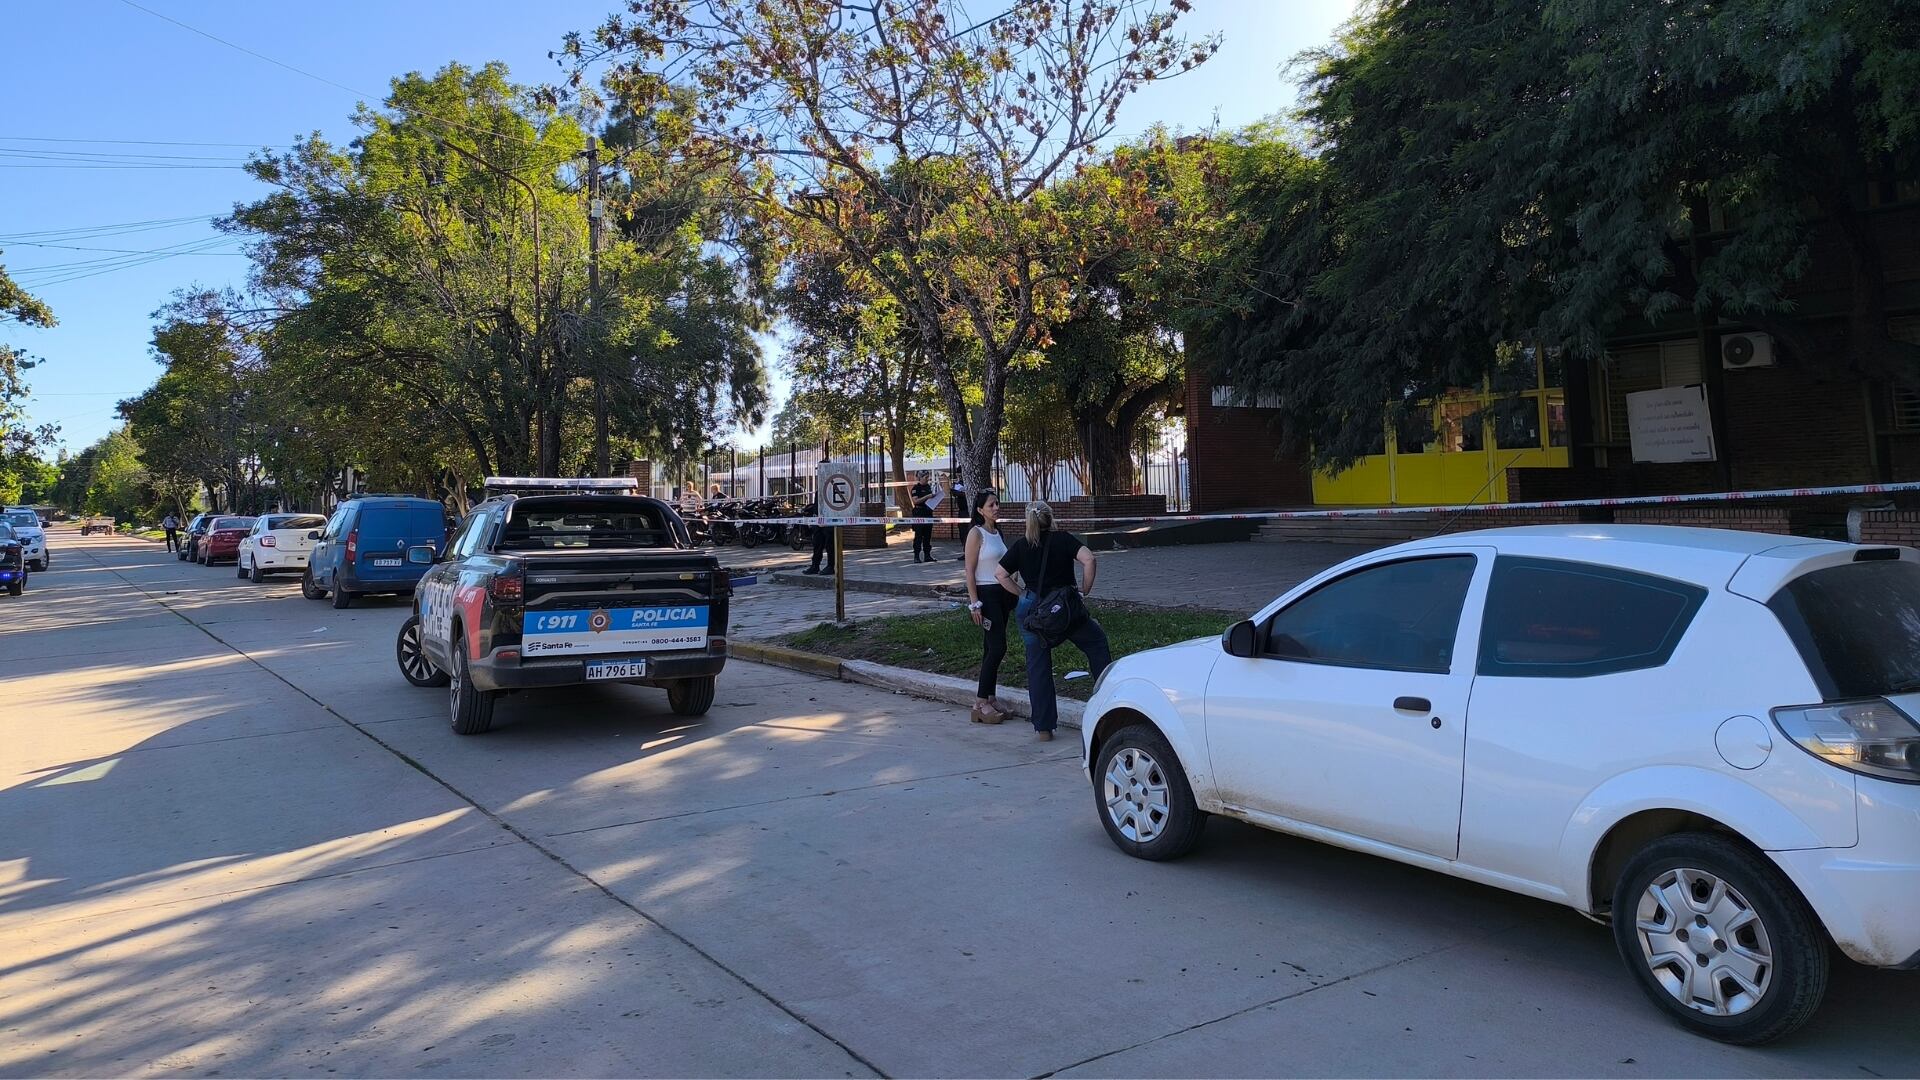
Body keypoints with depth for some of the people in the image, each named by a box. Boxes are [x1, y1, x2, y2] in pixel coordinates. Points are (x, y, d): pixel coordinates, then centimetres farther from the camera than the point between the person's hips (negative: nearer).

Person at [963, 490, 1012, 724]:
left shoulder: (997, 532, 13)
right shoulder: (976, 533, -10)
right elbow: (970, 571, -13)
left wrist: (1012, 598, 18)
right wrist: (975, 604, -18)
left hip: (1003, 593, 8)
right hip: (986, 593, -8)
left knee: (993, 647, 9)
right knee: (998, 647, -12)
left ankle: (987, 698, 15)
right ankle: (981, 703, -7)